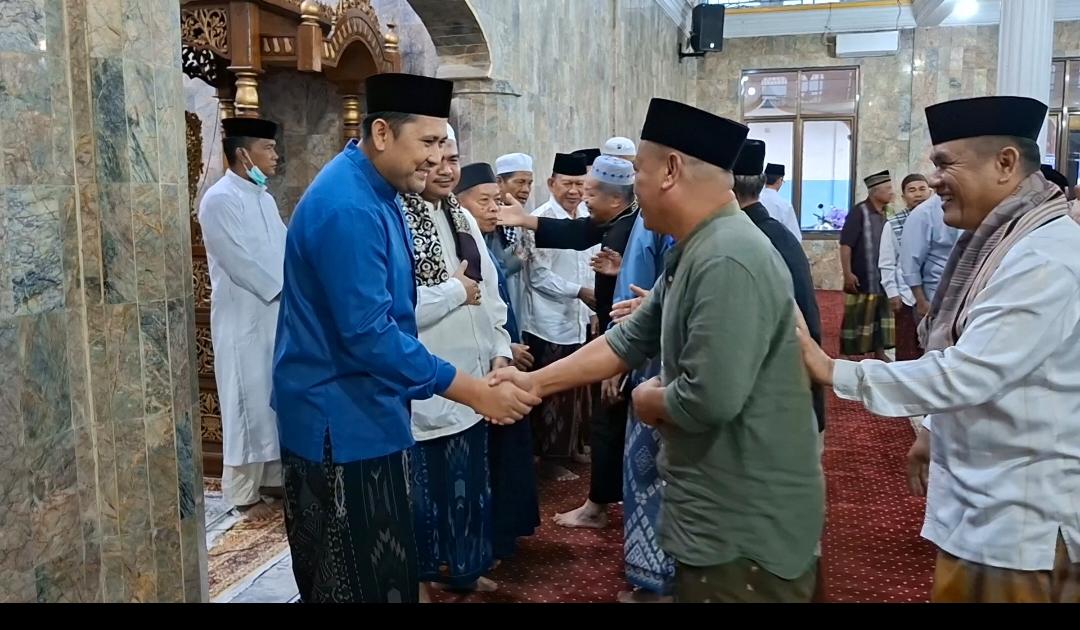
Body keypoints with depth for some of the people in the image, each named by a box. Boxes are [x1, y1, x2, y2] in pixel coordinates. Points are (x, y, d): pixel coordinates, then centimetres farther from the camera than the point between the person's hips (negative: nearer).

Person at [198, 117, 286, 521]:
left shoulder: (263, 198, 12)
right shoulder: (219, 200, -14)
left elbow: (285, 249, 12)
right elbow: (240, 262, -19)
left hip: (277, 314, 8)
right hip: (243, 320, -8)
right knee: (249, 404, -1)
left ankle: (272, 476, 27)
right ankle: (241, 492, 11)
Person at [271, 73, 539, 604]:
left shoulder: (373, 191, 8)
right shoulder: (348, 208, -24)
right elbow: (369, 334, -27)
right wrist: (474, 392, -24)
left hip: (359, 411, 10)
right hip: (340, 421, -10)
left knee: (364, 573, 21)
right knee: (363, 582, 3)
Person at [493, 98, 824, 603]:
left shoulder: (726, 261, -27)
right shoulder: (693, 251, 8)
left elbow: (709, 399, -32)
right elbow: (629, 340, 11)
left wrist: (647, 399, -10)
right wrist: (536, 382, 8)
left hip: (748, 522, -9)